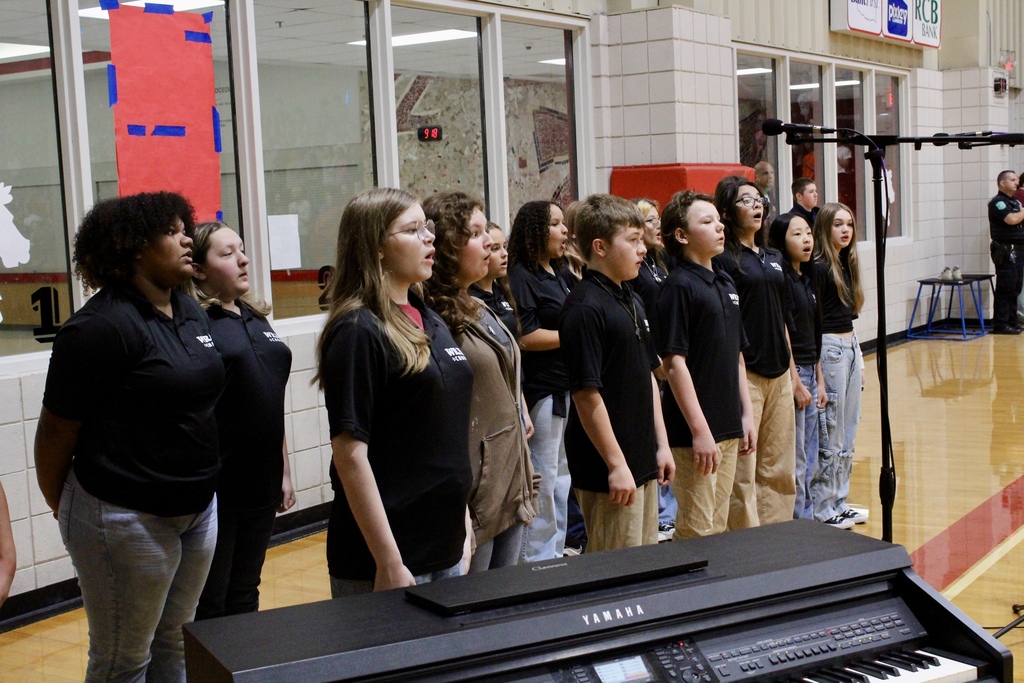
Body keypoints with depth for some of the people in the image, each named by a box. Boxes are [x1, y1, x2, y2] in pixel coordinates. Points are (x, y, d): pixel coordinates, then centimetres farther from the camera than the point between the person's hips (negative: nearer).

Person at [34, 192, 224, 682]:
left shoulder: (191, 314, 6)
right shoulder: (100, 327, -18)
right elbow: (56, 431, -12)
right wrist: (64, 511, 0)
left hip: (198, 508, 7)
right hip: (127, 518, -7)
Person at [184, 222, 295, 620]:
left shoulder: (256, 319, 12)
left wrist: (284, 471, 16)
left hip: (261, 486, 7)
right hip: (216, 492, -7)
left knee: (245, 597, 18)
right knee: (208, 607, 5)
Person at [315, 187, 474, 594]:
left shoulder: (431, 322, 9)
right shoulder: (358, 332, -14)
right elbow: (350, 453, -17)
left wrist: (464, 525, 14)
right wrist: (389, 563, -19)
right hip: (389, 557, -7)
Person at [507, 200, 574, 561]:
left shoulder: (562, 274, 15)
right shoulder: (521, 278, -12)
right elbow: (526, 337, -19)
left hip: (567, 389, 9)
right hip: (541, 392, -9)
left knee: (562, 477, 15)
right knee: (543, 483, -3)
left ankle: (556, 553, 25)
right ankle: (537, 562, 7)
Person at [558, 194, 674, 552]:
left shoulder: (632, 301, 12)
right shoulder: (585, 308, -17)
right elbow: (587, 393, -19)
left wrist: (662, 444, 15)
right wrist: (616, 465, -18)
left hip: (643, 462, 9)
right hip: (609, 469, -9)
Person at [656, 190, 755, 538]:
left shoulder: (726, 283, 13)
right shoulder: (679, 286, -12)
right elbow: (674, 362, -17)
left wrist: (747, 414, 14)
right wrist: (700, 430, -19)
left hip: (728, 428, 8)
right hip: (695, 431, -8)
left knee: (719, 526, 14)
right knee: (697, 529, -2)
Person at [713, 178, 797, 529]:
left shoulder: (773, 257, 15)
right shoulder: (723, 259, -8)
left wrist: (791, 368, 18)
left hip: (778, 373, 8)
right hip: (744, 373, -8)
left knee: (779, 468, 13)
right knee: (742, 473, -4)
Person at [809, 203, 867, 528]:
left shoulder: (847, 264, 13)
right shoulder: (818, 268, -13)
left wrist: (859, 359, 18)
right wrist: (818, 376, -17)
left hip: (851, 348, 9)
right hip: (830, 350, -9)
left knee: (847, 436, 13)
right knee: (830, 437, -4)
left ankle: (839, 502, 22)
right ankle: (823, 509, 5)